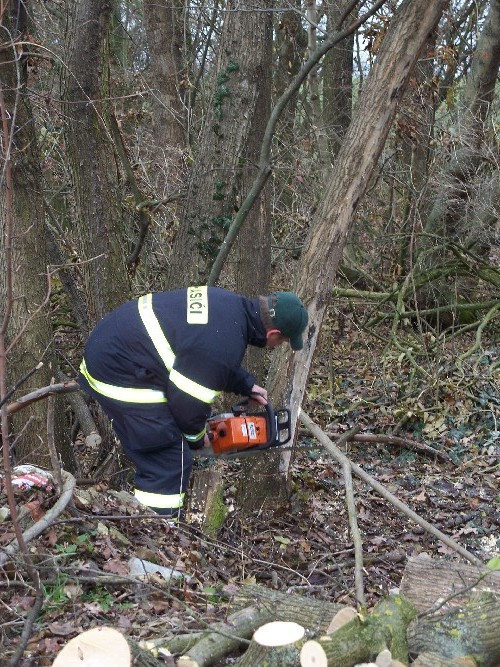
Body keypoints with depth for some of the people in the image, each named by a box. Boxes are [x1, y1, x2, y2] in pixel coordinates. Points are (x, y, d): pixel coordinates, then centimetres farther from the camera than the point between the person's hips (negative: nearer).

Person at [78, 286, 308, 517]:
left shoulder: (230, 303, 2)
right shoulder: (224, 345, -26)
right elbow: (188, 399, -14)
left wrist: (246, 385, 22)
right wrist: (196, 436, 6)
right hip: (119, 379, -10)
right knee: (170, 463, -5)